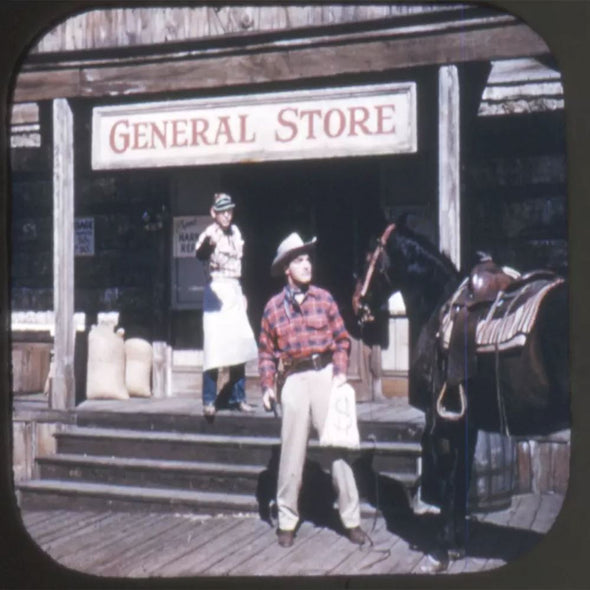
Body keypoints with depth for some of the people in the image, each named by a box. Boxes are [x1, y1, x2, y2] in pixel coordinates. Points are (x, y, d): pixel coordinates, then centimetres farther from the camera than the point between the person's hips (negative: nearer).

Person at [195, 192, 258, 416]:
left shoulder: (235, 231, 12)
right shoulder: (210, 233, -12)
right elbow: (200, 254, -34)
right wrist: (207, 244, -56)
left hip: (235, 291, 7)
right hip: (216, 290, -7)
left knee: (240, 344, 8)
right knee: (214, 347, -11)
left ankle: (238, 398, 18)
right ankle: (209, 400, -3)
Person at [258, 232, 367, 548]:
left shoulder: (324, 298, 3)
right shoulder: (273, 307, 3)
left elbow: (341, 339, 5)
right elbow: (266, 351, 6)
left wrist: (340, 371, -8)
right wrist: (267, 385, -4)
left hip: (325, 375, 0)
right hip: (294, 379, 0)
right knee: (291, 452, 6)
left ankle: (351, 519, 11)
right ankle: (287, 521, 17)